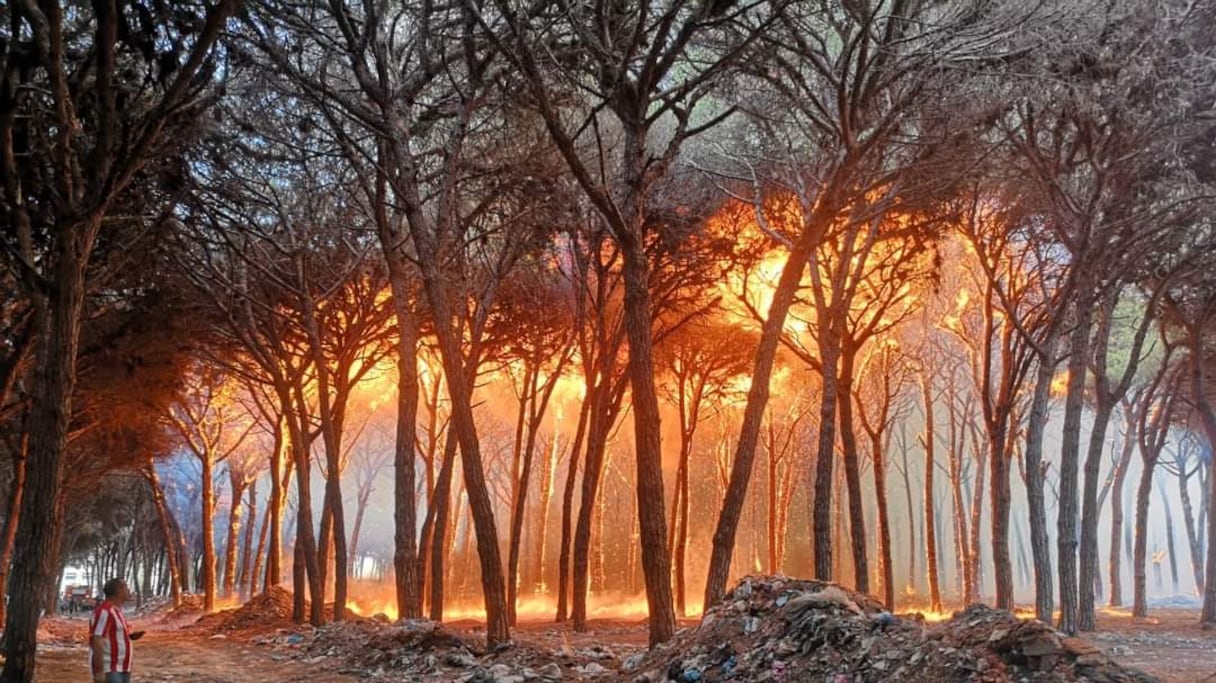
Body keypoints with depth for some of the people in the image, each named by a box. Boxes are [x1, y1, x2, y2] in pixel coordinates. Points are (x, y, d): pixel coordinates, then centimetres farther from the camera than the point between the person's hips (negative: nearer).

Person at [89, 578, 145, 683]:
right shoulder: (104, 611, -17)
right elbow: (97, 643, -22)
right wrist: (99, 672, -25)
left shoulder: (116, 611, 14)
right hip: (108, 670, -10)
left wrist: (131, 635, 6)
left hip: (121, 668, 10)